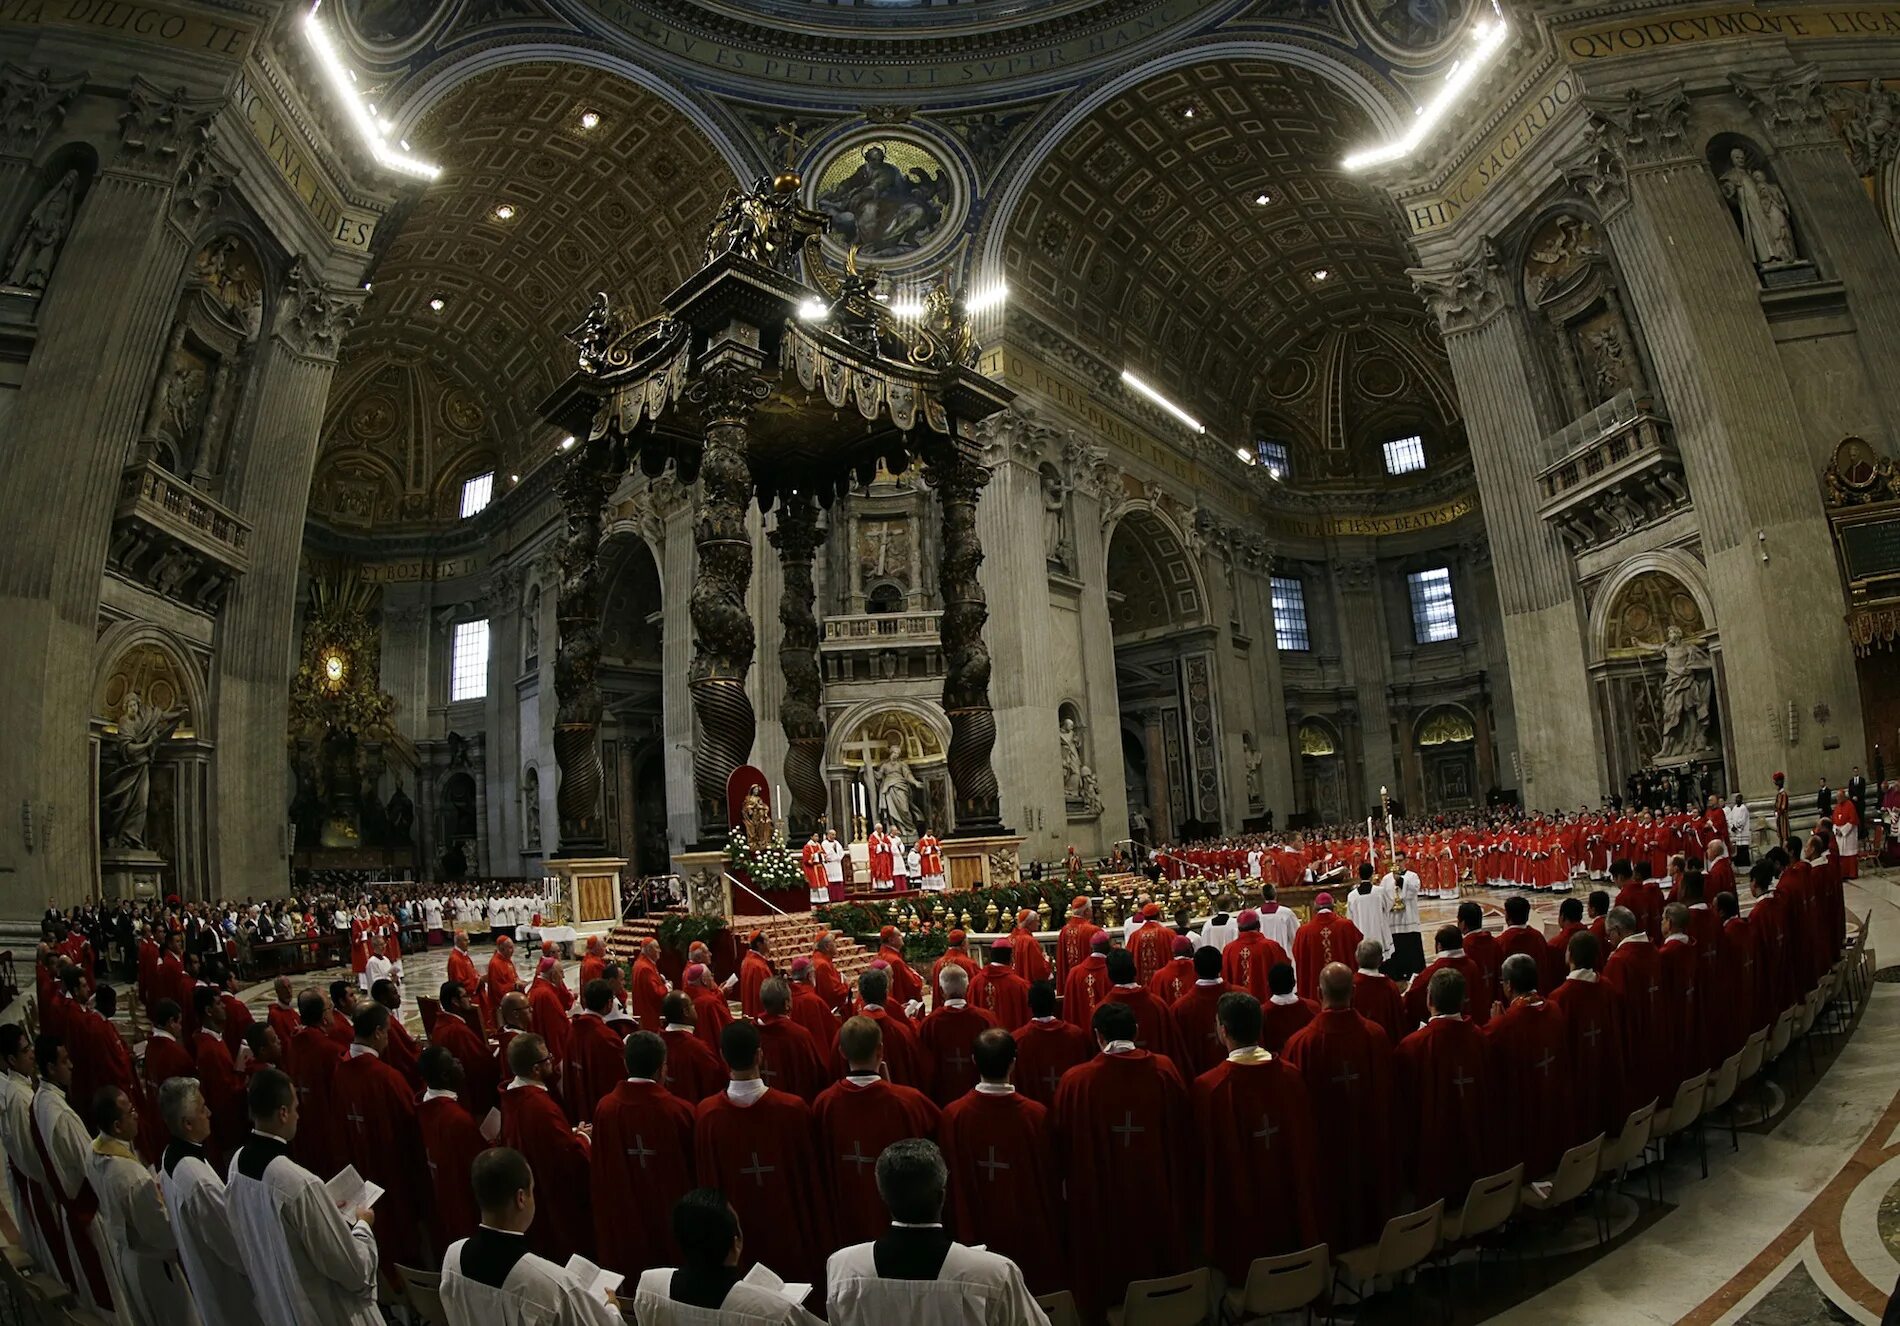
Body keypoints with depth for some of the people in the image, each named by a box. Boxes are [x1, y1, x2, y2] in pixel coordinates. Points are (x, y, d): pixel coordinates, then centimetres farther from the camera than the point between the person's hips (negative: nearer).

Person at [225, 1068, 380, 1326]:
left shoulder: (238, 1163, -10)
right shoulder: (300, 1183, -34)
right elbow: (353, 1270, -25)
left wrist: (326, 1211, 11)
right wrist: (360, 1223, -7)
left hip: (276, 1305, 8)